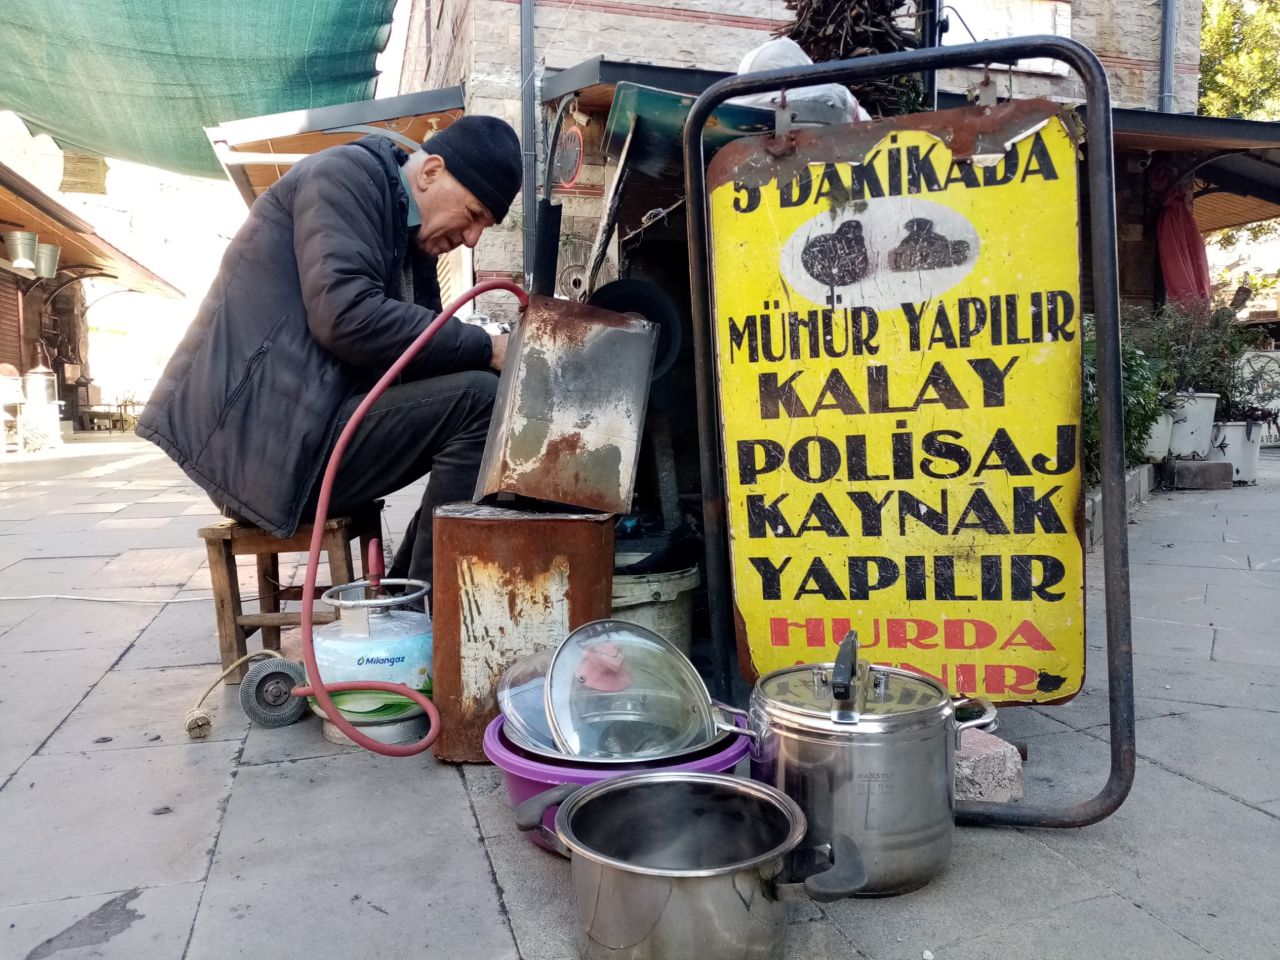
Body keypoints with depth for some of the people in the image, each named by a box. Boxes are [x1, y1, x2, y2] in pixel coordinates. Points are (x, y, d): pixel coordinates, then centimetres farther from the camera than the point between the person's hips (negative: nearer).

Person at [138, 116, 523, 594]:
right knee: (476, 401, -18)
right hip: (263, 430, -10)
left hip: (291, 427, 10)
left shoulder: (411, 236, 20)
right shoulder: (346, 174, -7)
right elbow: (346, 317, -22)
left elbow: (413, 342, 14)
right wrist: (484, 348, -17)